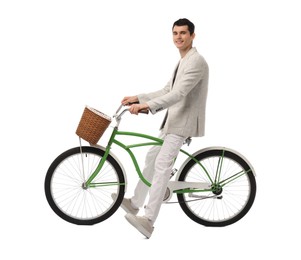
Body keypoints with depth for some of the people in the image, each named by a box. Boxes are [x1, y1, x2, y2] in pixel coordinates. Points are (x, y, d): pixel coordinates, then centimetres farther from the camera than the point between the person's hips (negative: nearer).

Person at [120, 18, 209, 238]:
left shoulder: (196, 61, -15)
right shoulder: (183, 62, 19)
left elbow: (178, 94, -28)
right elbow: (166, 92, 20)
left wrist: (147, 105, -37)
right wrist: (138, 98, 11)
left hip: (184, 122, -11)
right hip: (173, 120, 11)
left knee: (162, 164, -22)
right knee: (152, 157, 17)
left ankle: (149, 220, -28)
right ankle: (135, 203, 30)